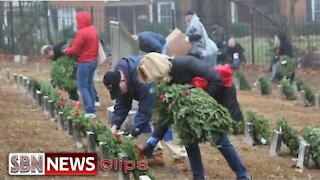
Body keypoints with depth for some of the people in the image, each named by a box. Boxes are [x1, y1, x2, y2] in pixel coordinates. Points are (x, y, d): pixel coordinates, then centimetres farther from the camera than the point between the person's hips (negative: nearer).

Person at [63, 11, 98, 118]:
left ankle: (90, 111, -12)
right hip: (93, 61, 9)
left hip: (85, 62, -9)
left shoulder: (82, 32, -18)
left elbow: (75, 49, -15)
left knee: (82, 86, -5)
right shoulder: (93, 30, 10)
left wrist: (66, 51, 3)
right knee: (89, 85, 14)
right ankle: (92, 109, 13)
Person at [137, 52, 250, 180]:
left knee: (220, 139, -8)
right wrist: (152, 142, -7)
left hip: (219, 96, -7)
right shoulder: (167, 83, -5)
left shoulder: (184, 64, -28)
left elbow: (216, 79, -32)